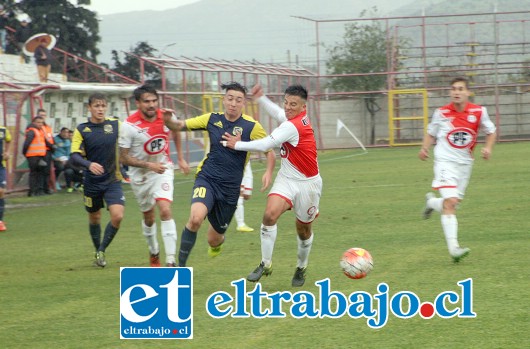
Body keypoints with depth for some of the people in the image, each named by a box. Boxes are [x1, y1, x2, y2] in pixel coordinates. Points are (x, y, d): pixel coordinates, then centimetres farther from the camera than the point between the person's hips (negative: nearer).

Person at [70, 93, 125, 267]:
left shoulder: (115, 124, -4)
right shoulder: (82, 130, -8)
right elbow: (74, 156, -16)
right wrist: (89, 164, -33)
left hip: (113, 181, 0)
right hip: (92, 182, 0)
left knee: (118, 215, -17)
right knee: (94, 218, 13)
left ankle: (101, 251, 1)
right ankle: (98, 251, 36)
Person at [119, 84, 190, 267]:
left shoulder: (166, 117, -11)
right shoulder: (129, 125, -20)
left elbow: (176, 131, 14)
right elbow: (123, 158, -16)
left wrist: (181, 159, 14)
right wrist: (149, 165, -26)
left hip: (163, 170, 0)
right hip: (140, 175, 0)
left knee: (165, 211, -19)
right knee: (149, 217, 14)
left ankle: (171, 261, -22)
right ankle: (153, 253, 42)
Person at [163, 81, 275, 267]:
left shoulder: (251, 126, -7)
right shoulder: (212, 119, 0)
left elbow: (270, 151, 2)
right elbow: (180, 125, 7)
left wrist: (268, 172, -16)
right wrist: (168, 120, -16)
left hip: (230, 188, 0)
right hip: (207, 179, 0)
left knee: (214, 239, 10)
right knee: (196, 218, -31)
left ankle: (217, 243, 51)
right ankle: (180, 265, -19)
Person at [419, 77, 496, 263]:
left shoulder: (479, 112, -3)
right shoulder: (441, 113, -5)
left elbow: (491, 131, 10)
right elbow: (431, 133, 9)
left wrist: (488, 148, -7)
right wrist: (424, 148, -8)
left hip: (465, 163, 4)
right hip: (445, 161, -4)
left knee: (452, 204, 12)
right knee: (450, 202, -19)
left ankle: (431, 202, 47)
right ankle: (453, 248, -23)